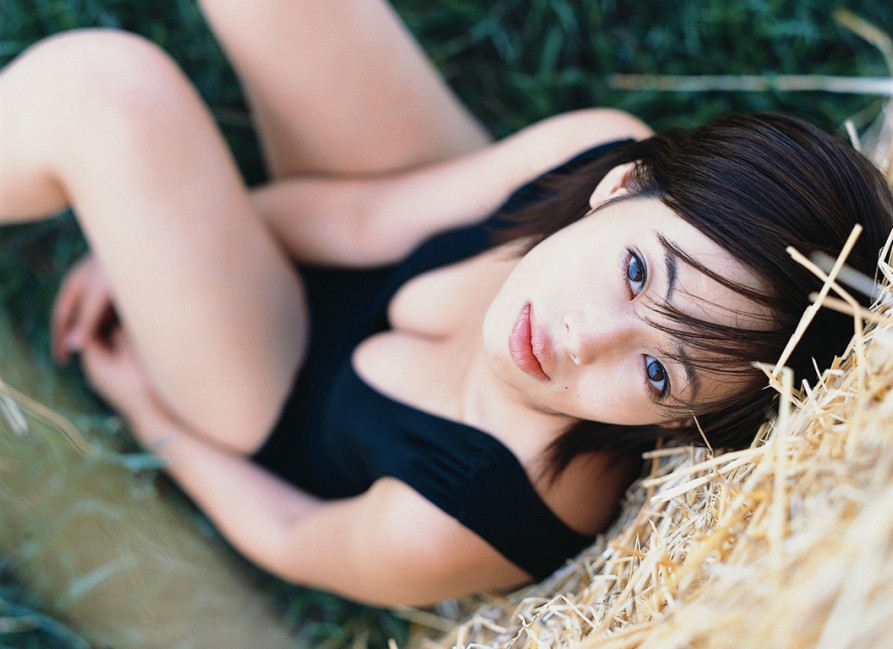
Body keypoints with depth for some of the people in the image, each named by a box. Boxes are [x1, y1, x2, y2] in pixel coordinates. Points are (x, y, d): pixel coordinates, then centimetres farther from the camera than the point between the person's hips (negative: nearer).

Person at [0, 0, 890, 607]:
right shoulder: (602, 148, -28)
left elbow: (295, 542, -16)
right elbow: (368, 220, -15)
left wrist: (151, 416, 2)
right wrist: (143, 219, -3)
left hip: (286, 411, -4)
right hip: (336, 261, 4)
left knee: (100, 95, -25)